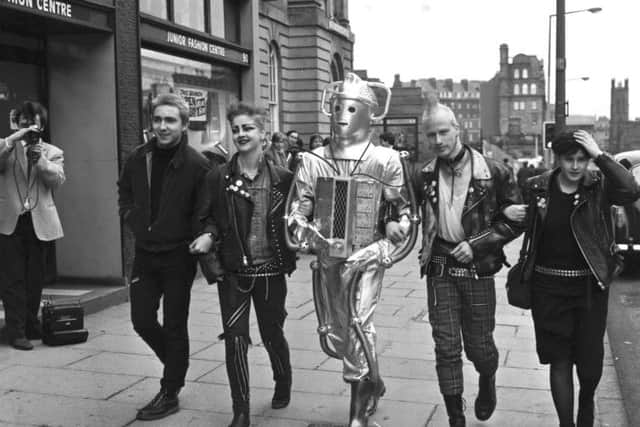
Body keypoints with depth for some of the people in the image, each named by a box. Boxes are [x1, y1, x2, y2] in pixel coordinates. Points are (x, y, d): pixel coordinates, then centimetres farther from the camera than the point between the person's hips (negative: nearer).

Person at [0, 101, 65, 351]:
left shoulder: (53, 152, 13)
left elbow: (58, 179, -3)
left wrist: (40, 159, -16)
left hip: (39, 222, 2)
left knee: (35, 279, 8)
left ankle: (31, 326, 21)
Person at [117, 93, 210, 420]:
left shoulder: (196, 164, -14)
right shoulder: (138, 159, 2)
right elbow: (124, 192, 19)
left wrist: (195, 241, -17)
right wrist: (132, 218, 6)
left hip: (178, 255, -5)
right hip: (145, 253, 5)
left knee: (174, 326, 5)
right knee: (142, 320, 10)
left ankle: (170, 395, 19)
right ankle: (175, 364, 37)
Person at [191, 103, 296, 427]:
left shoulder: (282, 177, -4)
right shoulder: (218, 178, -2)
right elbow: (209, 218, 5)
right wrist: (209, 235, -14)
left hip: (270, 271, 0)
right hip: (233, 272, 0)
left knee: (272, 334, 15)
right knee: (235, 340, -4)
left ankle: (283, 383, 45)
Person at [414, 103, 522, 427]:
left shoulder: (492, 172, -6)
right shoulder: (424, 177, 3)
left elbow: (515, 220, -4)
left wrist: (476, 244, -12)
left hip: (477, 269, -2)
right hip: (439, 269, 2)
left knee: (479, 345, 9)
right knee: (446, 347, 2)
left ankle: (487, 381, 43)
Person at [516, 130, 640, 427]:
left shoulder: (598, 186, -3)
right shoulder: (537, 188, 0)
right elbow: (524, 229, 16)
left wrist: (600, 155, -23)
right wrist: (511, 213, -4)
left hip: (590, 286, 0)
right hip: (549, 286, 1)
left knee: (591, 359, 7)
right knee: (559, 360, 5)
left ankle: (586, 403, 41)